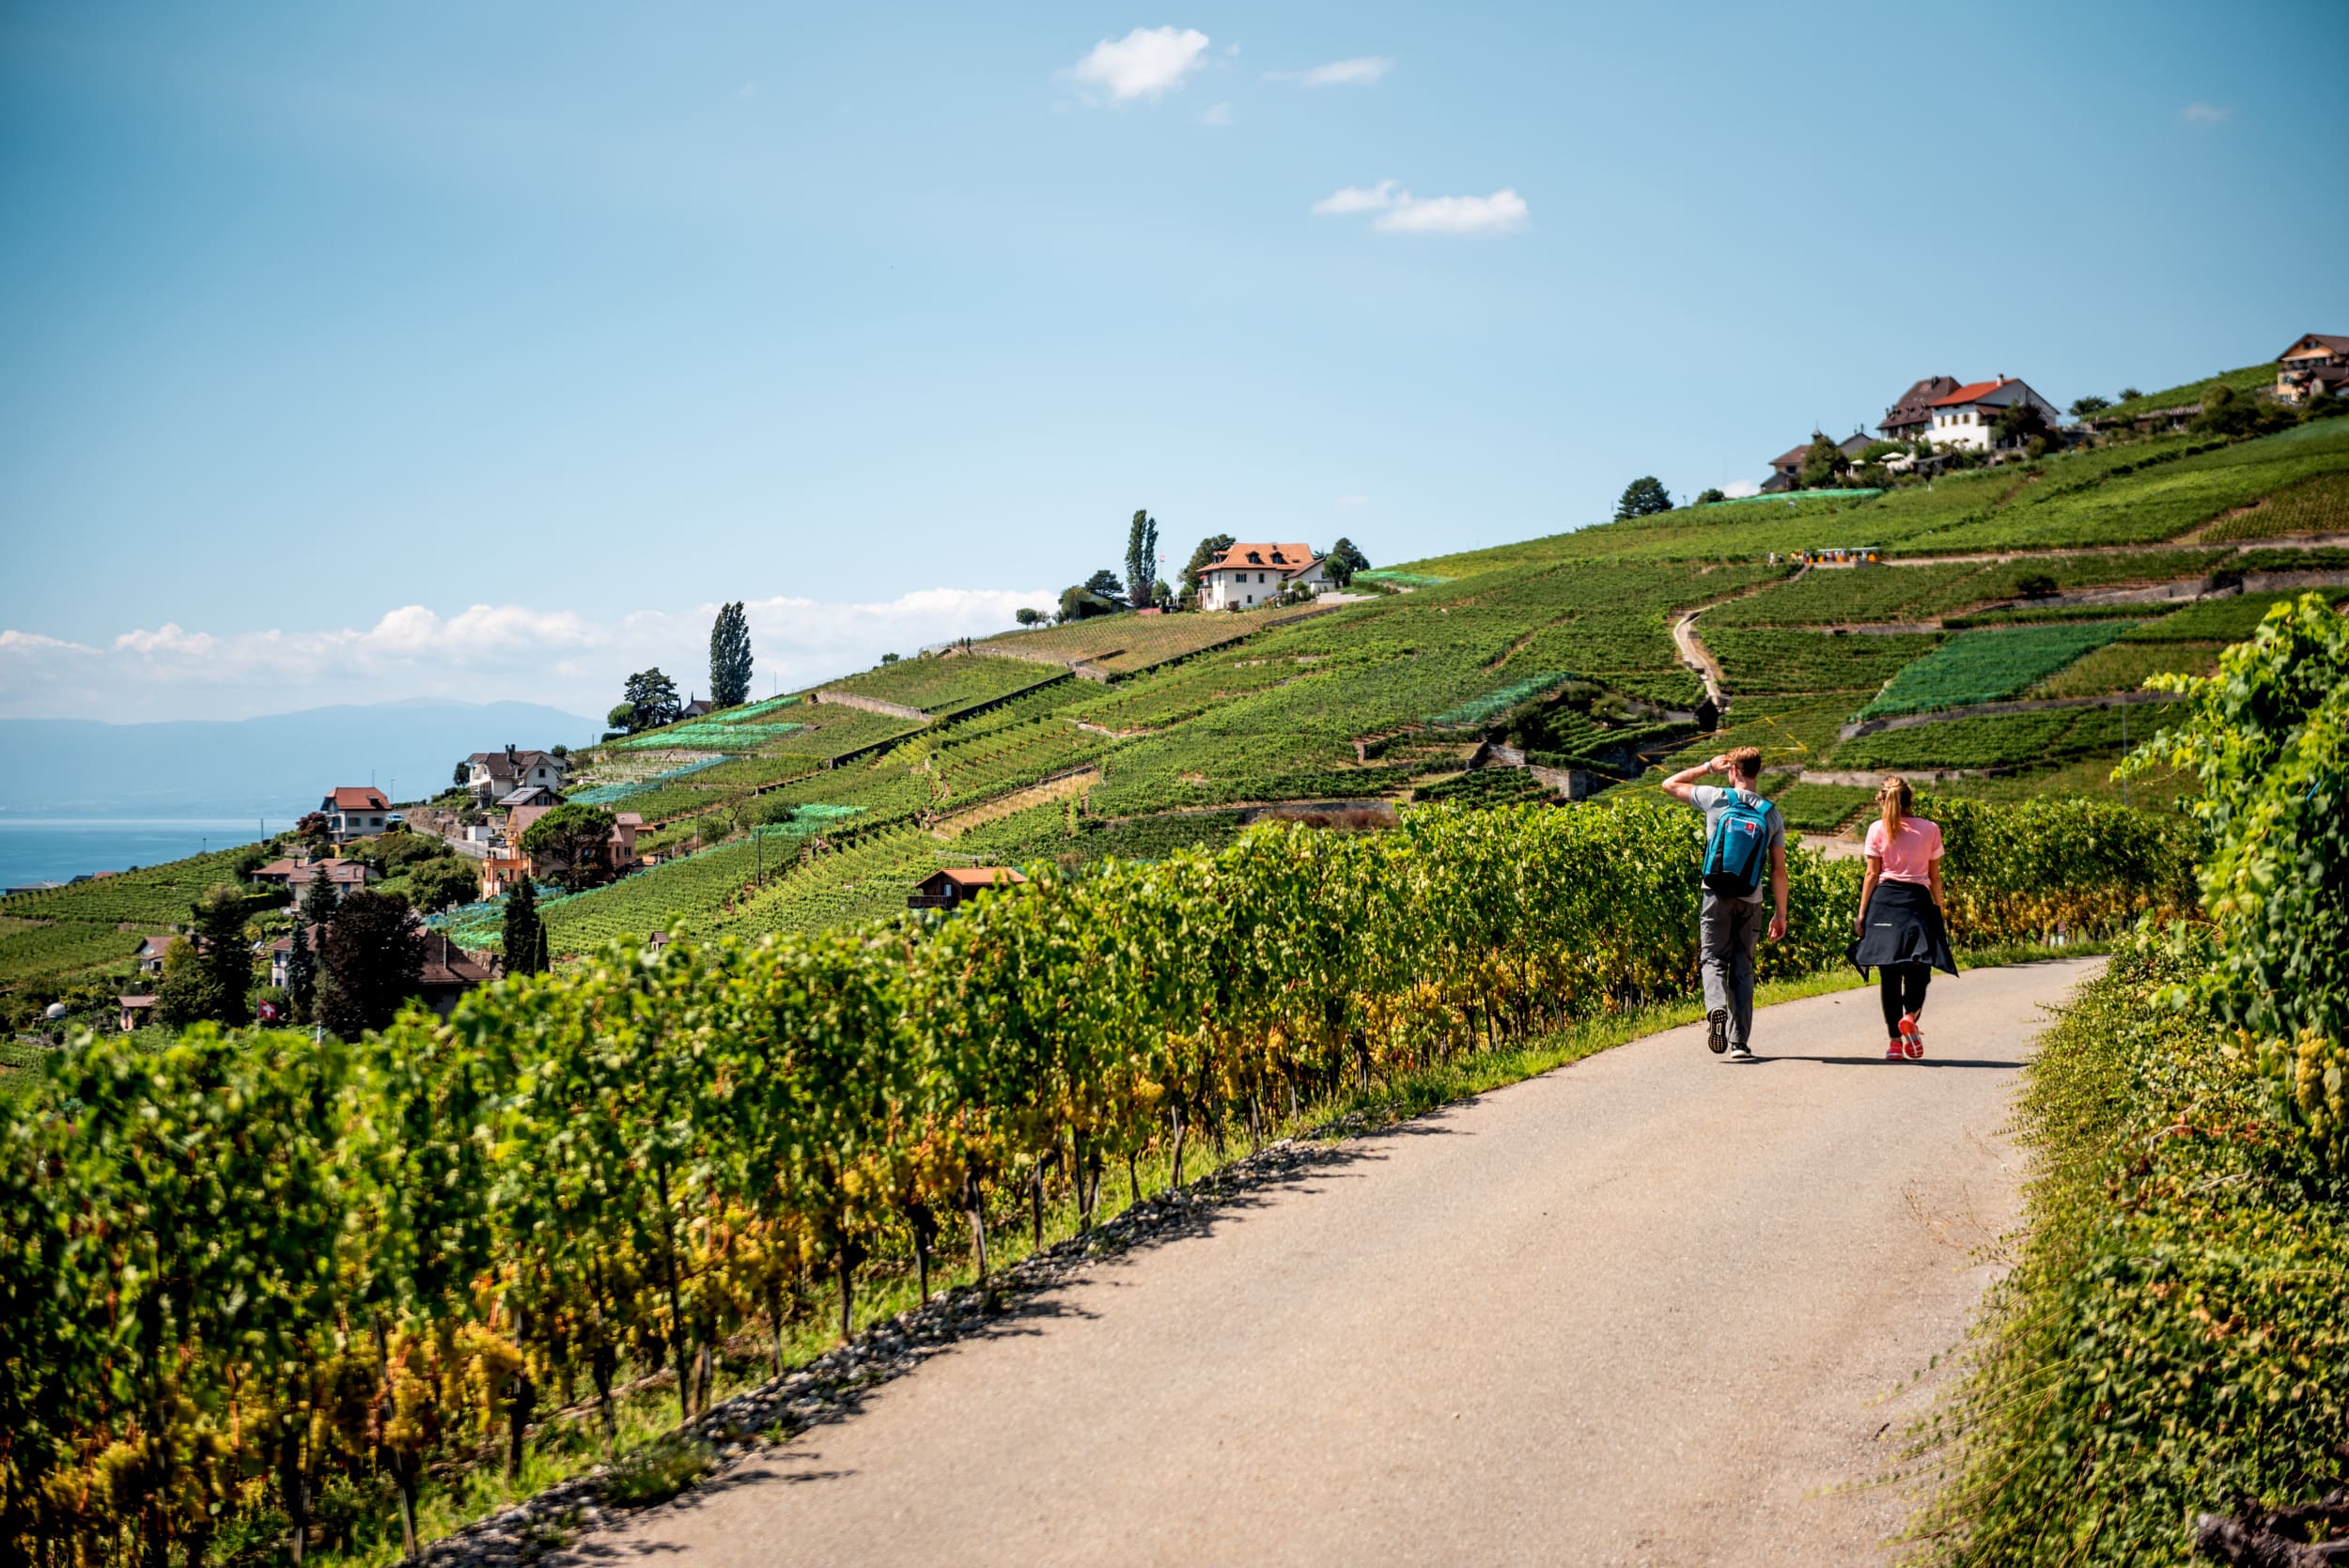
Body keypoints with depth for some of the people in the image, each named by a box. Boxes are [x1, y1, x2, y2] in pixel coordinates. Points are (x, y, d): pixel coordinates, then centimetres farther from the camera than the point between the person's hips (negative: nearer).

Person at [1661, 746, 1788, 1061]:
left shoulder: (1717, 799, -4)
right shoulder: (1771, 814, 2)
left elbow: (1670, 785, 10)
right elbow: (1778, 870, 2)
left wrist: (1708, 768, 18)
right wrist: (1780, 914, 8)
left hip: (1717, 896, -2)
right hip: (1750, 901, 2)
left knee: (1713, 959, 4)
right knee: (1743, 968, 9)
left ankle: (1716, 1006, -28)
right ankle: (1740, 1042, 5)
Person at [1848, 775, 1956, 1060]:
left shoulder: (1877, 830, 2)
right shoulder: (1930, 830, 5)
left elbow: (1872, 874, 0)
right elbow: (1935, 878, 7)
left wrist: (1862, 913, 4)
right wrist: (1938, 910, 15)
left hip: (1885, 900, 0)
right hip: (1918, 900, 0)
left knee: (1889, 974, 3)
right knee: (1918, 970, 5)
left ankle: (1894, 1041, 1)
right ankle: (1910, 1017, -23)